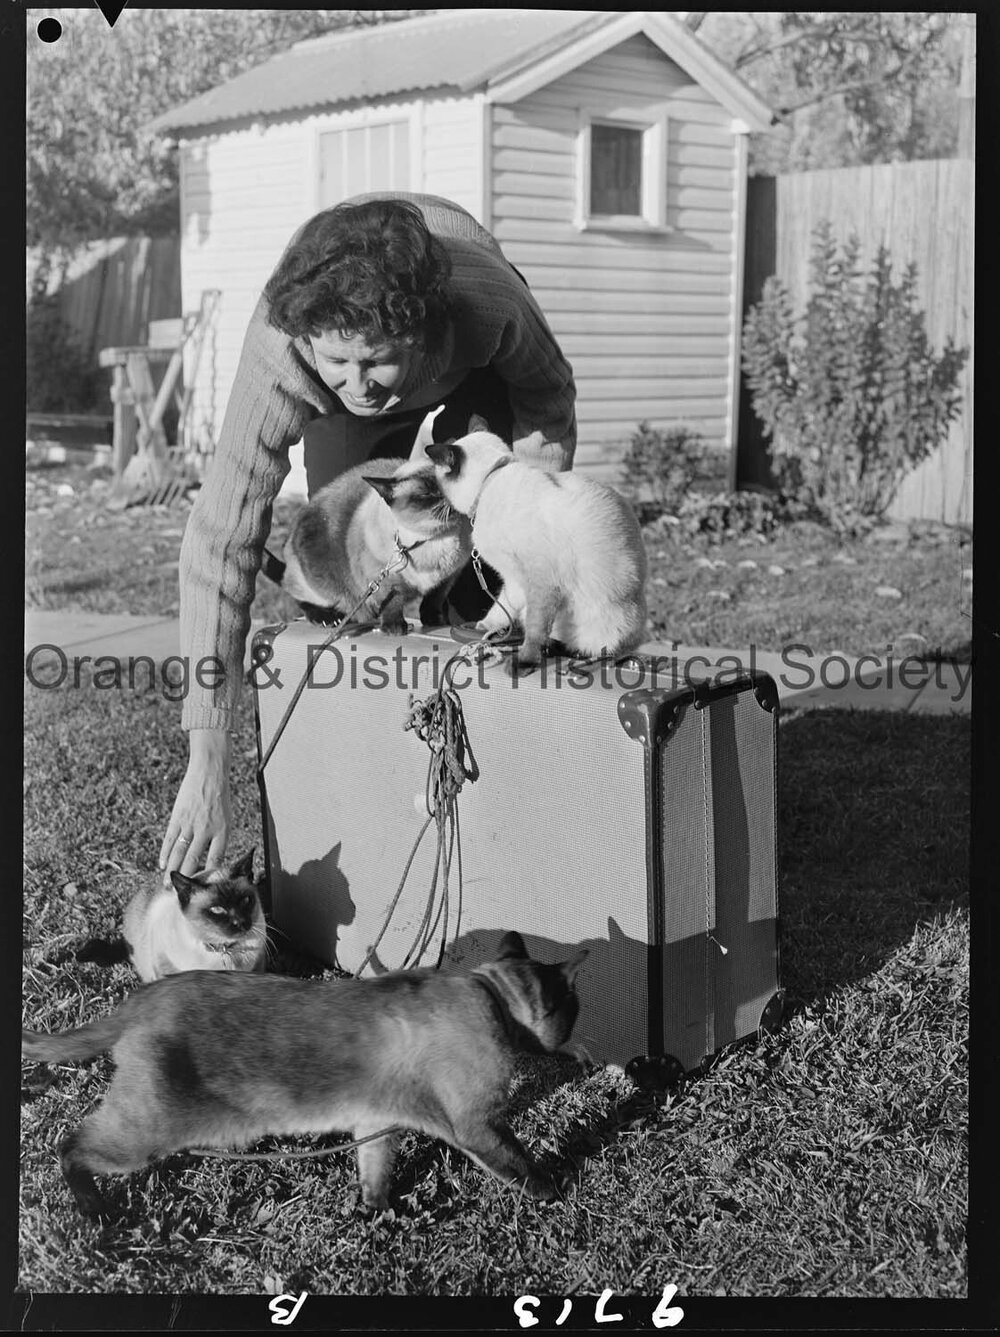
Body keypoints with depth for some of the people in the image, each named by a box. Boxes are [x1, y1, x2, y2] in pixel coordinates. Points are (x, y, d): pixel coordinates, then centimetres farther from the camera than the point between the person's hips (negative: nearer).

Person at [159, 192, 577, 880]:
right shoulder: (278, 355, -44)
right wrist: (207, 767, -49)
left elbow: (548, 397, -20)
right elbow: (219, 542, -45)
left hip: (478, 371, 0)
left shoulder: (488, 301, -45)